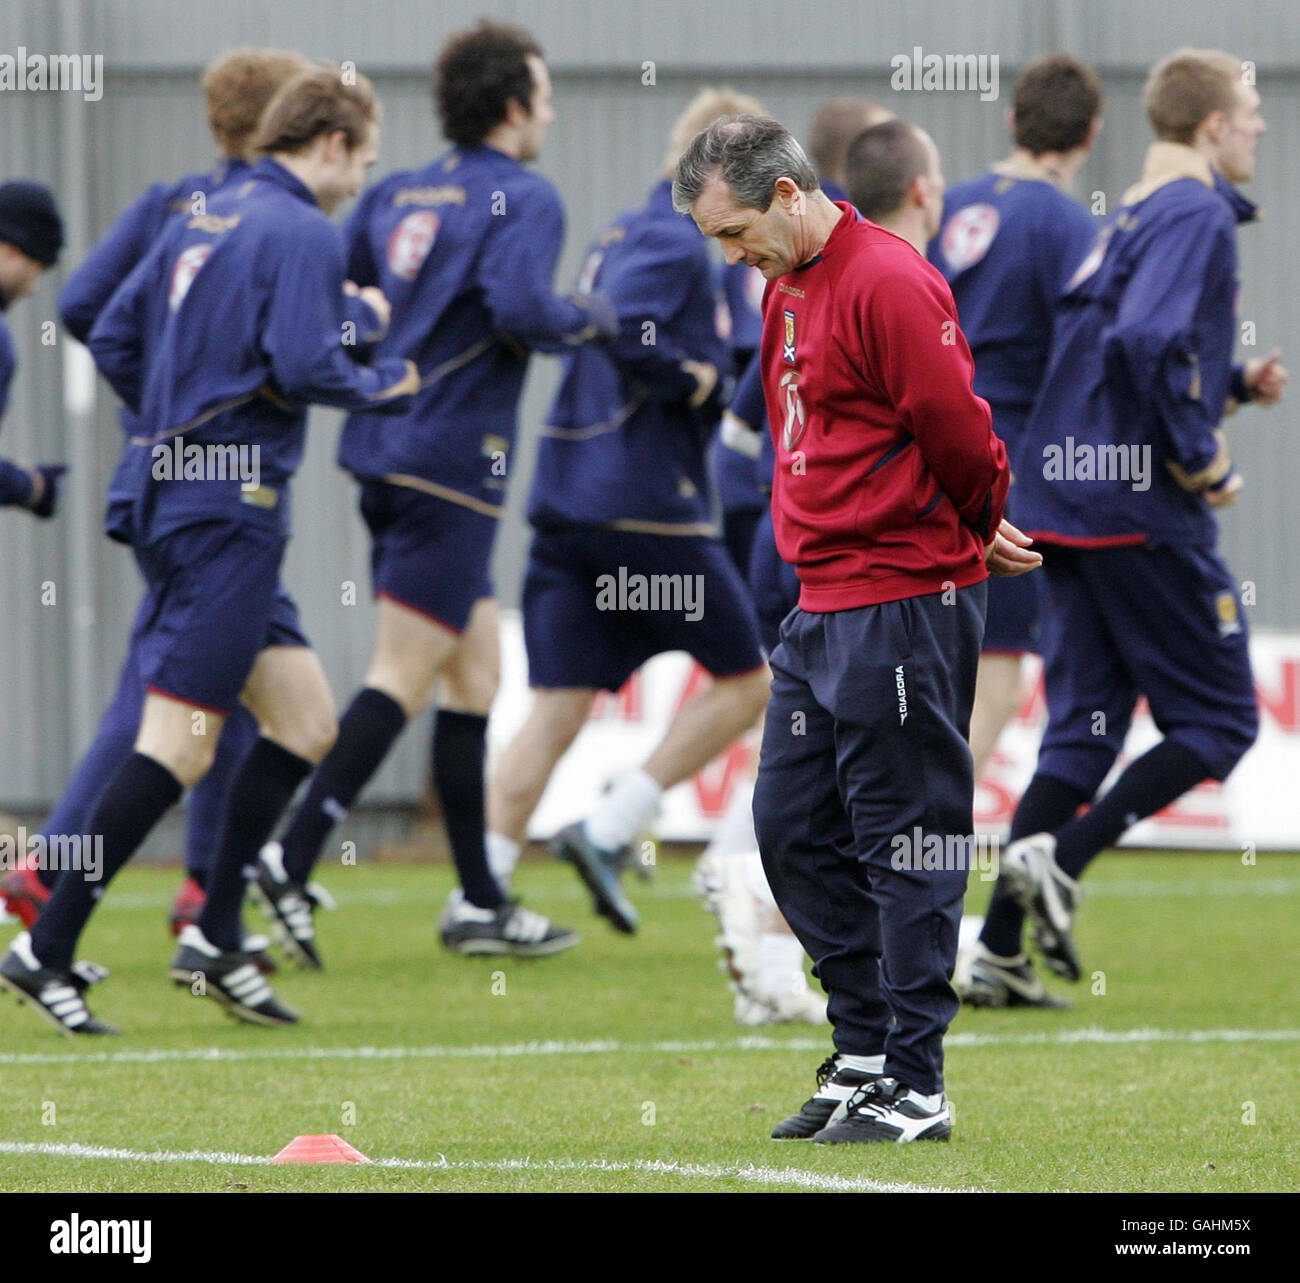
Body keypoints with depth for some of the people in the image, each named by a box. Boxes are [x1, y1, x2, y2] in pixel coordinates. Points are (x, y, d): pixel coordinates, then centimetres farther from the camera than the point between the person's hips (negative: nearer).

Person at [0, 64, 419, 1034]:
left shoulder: (204, 220, 15)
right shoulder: (303, 234, -10)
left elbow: (113, 342, 17)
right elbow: (305, 366, -21)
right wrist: (386, 385, -3)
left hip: (173, 490, 10)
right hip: (232, 513, -10)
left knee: (306, 719, 13)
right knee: (179, 745, -9)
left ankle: (216, 937, 11)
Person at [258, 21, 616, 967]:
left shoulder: (399, 196, 15)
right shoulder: (522, 198, -8)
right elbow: (518, 305, -22)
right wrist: (593, 321, -5)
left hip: (386, 454, 9)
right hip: (453, 462, -9)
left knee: (475, 669, 13)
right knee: (405, 676, -8)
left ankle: (479, 902, 15)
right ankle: (293, 861, -17)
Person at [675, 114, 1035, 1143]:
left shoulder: (889, 283, -16)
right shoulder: (788, 290, 15)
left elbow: (957, 435, -16)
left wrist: (979, 538, 3)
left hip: (902, 604, -10)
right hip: (822, 608, 10)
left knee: (905, 844, -5)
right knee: (794, 827, 11)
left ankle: (914, 1088, -1)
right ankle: (863, 1055, 20)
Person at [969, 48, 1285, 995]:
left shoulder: (1133, 216, 18)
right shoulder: (1196, 216, -11)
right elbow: (1147, 346, -26)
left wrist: (1234, 385, 16)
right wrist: (1203, 461, -17)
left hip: (1070, 503, 9)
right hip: (1143, 511, -9)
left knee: (1083, 728, 9)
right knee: (1218, 721, 0)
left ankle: (999, 945, 2)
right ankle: (1060, 859, -15)